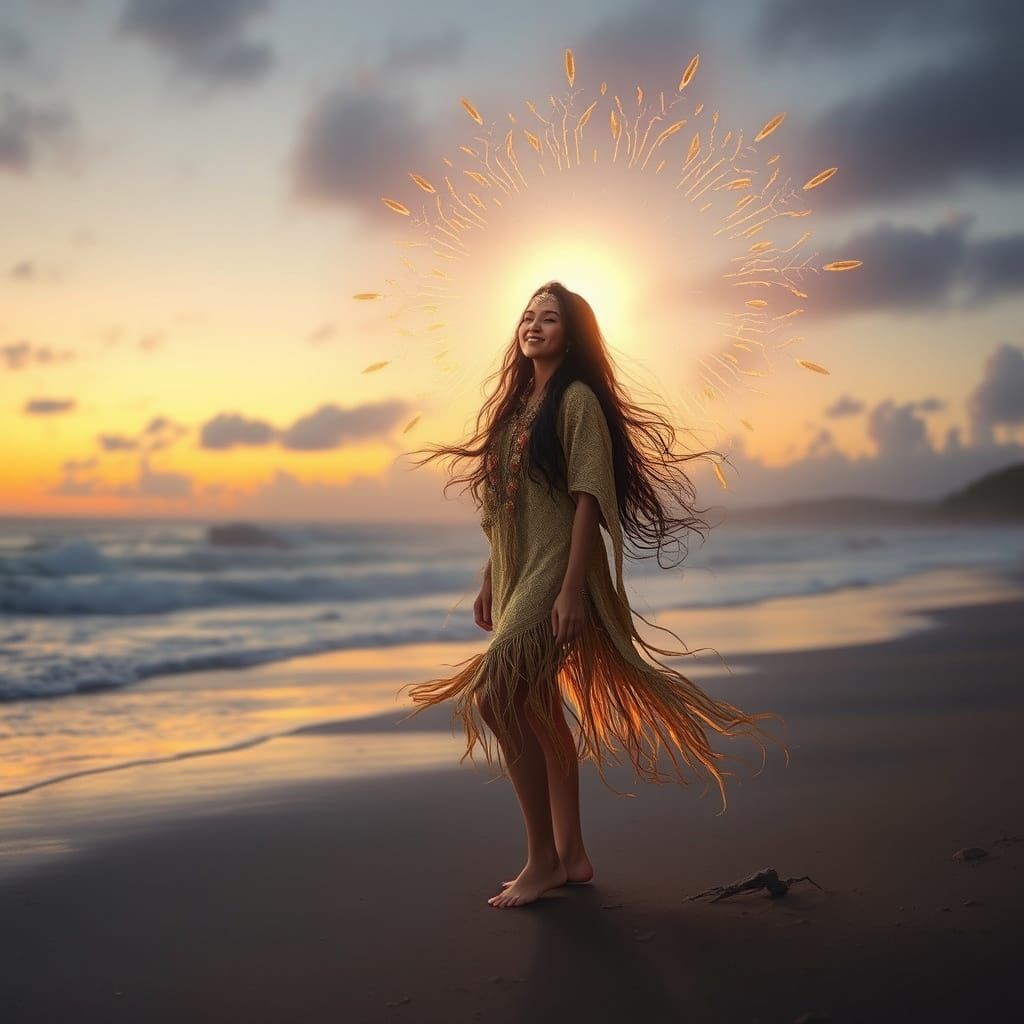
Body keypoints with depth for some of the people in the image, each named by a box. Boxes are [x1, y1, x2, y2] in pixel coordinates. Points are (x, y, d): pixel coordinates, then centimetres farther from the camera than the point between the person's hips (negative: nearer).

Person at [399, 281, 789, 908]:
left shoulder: (577, 399, -8)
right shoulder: (518, 403, 16)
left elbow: (587, 498, -15)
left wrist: (572, 589, -21)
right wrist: (489, 583, 15)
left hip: (555, 572, -9)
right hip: (515, 573, 9)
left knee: (495, 696, -17)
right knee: (541, 710, 10)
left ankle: (544, 856, -5)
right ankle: (571, 855, 20)